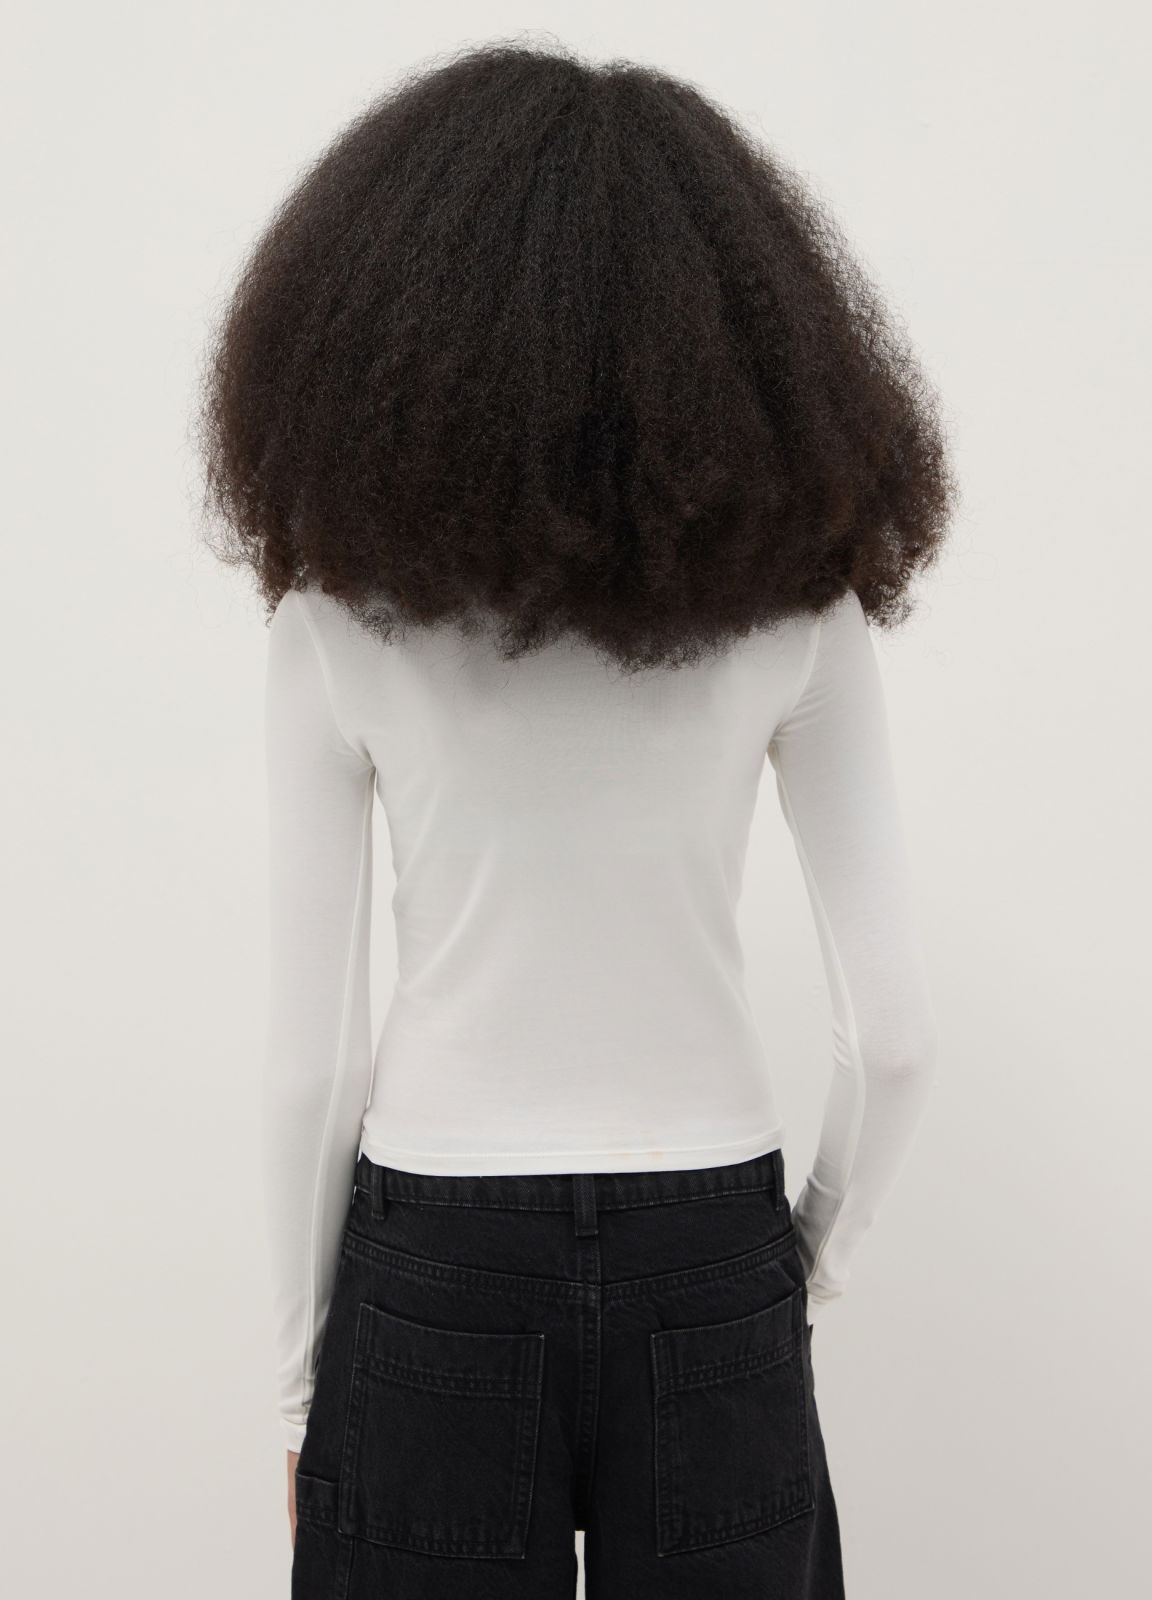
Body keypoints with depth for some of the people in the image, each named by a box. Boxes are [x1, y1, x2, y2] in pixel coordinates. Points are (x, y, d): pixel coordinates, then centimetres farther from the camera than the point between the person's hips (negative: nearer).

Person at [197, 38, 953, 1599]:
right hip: (710, 1270, 1)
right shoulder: (791, 601, -7)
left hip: (436, 1272, -1)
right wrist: (815, 1261, 11)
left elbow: (311, 1054, -8)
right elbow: (896, 1032, -6)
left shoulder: (344, 618, -10)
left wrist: (302, 1371, 6)